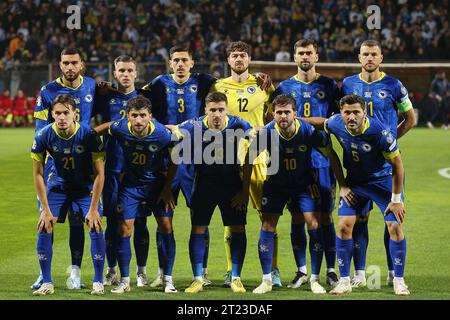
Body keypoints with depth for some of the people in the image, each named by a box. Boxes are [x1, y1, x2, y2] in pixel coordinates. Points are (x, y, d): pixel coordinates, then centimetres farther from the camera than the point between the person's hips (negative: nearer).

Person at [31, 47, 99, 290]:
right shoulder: (48, 92, -1)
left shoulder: (93, 87, 6)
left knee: (77, 219, 4)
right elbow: (41, 131, -1)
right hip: (55, 162, -1)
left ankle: (75, 271, 10)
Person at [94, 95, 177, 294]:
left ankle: (168, 280, 7)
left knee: (166, 227, -6)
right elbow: (104, 127, 2)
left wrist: (167, 187, -6)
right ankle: (124, 281, 8)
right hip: (130, 183, 1)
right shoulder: (120, 129, -23)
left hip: (156, 182, -1)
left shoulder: (162, 134, -25)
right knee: (124, 229, -4)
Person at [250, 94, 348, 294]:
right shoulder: (266, 133, -21)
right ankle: (266, 280, 3)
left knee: (314, 226, -10)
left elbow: (331, 155, -11)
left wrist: (343, 185, -12)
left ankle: (315, 280, 3)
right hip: (276, 183, 0)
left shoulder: (309, 131, -23)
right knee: (267, 227, -8)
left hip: (304, 183, 0)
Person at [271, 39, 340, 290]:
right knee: (297, 218, 3)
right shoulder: (284, 87, 9)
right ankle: (302, 271, 12)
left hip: (322, 159, -1)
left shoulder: (328, 86, 6)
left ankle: (331, 270, 7)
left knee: (325, 216, 0)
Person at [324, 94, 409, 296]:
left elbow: (397, 165, -20)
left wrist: (396, 200, -17)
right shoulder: (335, 124, -19)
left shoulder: (379, 132, -31)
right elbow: (322, 123, 7)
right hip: (354, 180, 3)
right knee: (344, 225, -8)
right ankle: (344, 281, 4)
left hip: (383, 179, -3)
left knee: (395, 226, -11)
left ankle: (398, 281, 4)